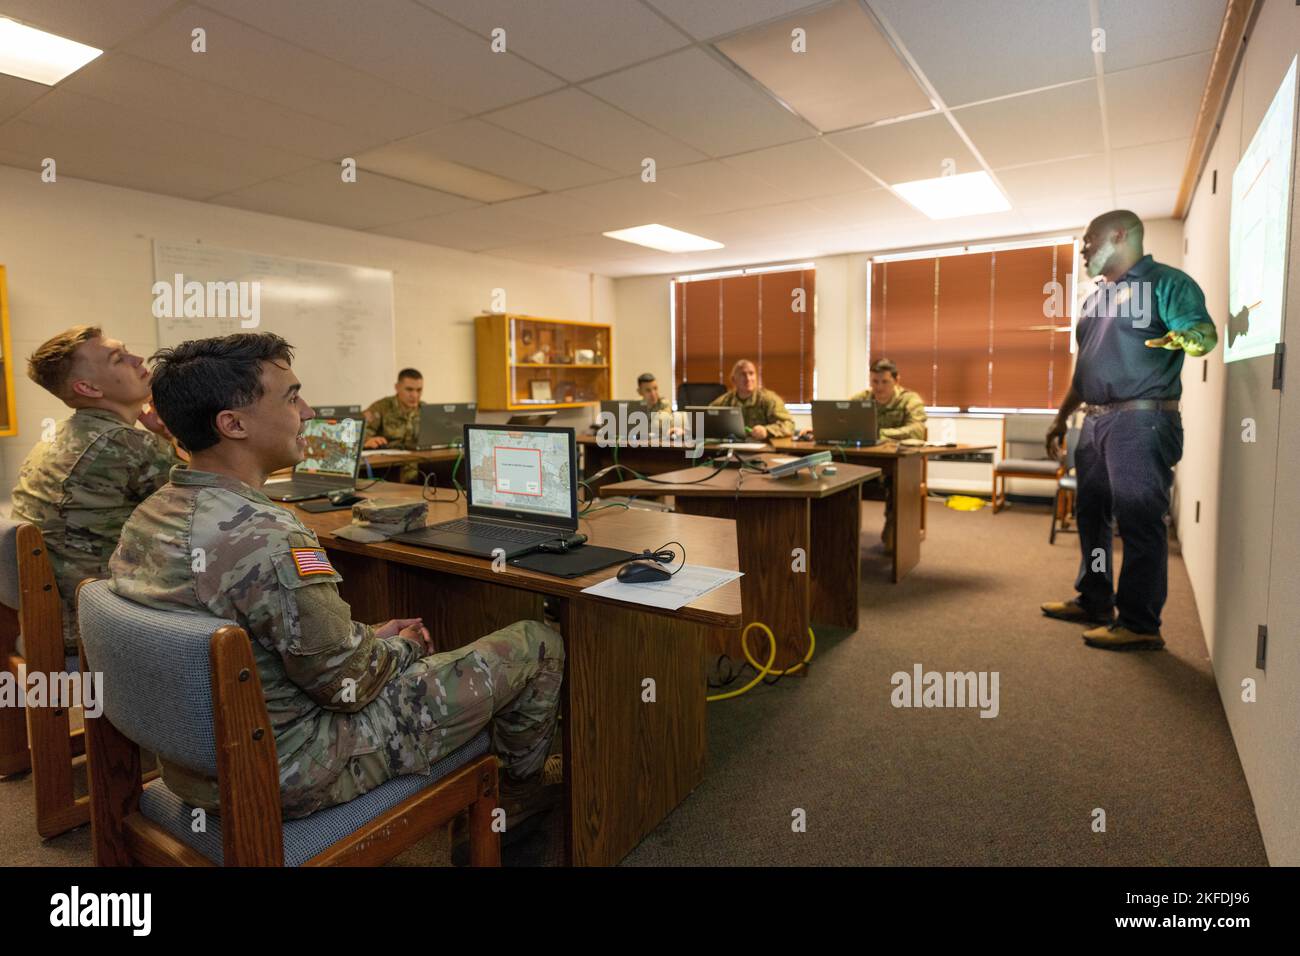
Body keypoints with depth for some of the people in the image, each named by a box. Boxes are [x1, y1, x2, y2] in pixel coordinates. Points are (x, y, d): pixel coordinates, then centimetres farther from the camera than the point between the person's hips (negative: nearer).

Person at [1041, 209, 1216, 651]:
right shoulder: (1095, 298, 21)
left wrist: (1188, 337, -41)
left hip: (1141, 421, -9)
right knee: (1091, 515, 13)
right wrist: (1061, 417, 24)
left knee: (1139, 522, -6)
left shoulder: (1164, 281, -4)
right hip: (1096, 421, 9)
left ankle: (1140, 625, 1)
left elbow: (1204, 332, -18)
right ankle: (1094, 602, 25)